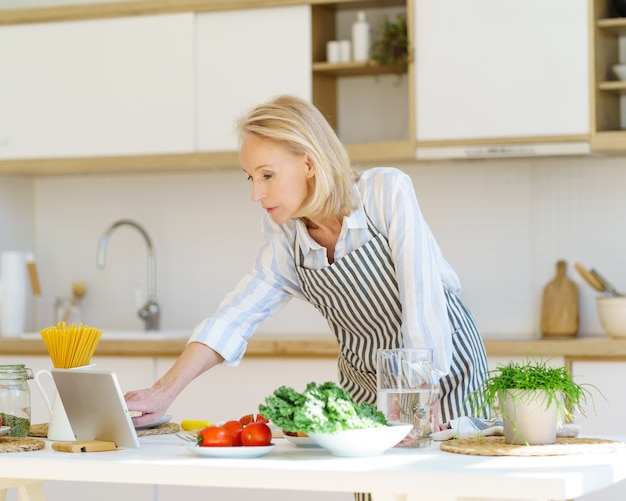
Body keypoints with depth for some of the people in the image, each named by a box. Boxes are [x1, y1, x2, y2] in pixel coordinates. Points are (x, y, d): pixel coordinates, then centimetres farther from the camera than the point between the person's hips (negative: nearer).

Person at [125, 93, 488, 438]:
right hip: (363, 383, 5)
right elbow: (235, 317, -8)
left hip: (445, 367, -4)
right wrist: (164, 392, -18)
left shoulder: (388, 193, -21)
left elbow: (423, 300, -26)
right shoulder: (285, 238, -7)